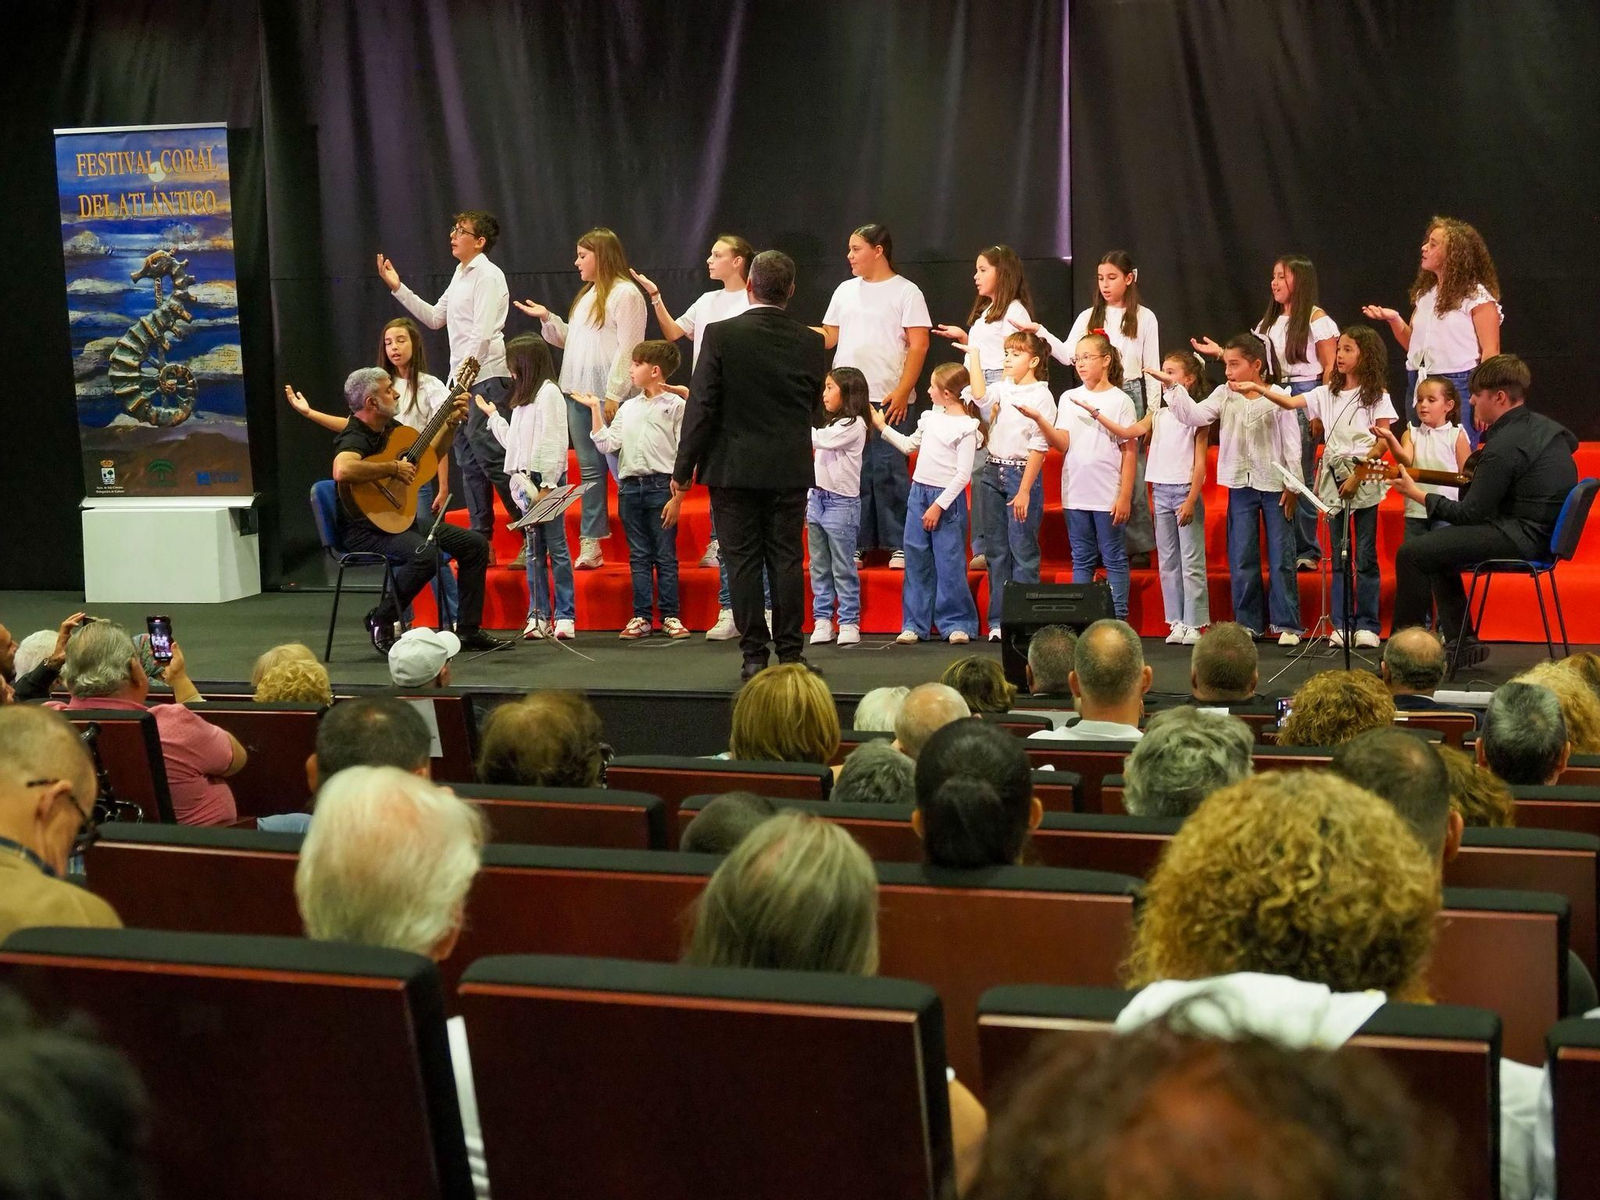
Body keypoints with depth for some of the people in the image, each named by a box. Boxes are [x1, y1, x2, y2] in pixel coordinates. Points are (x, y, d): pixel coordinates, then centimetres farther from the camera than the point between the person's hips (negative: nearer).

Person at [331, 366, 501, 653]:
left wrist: (452, 423, 14)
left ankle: (468, 628, 7)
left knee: (475, 544, 3)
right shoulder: (355, 438, -19)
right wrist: (393, 468, -32)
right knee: (425, 555, -35)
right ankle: (381, 620, -13)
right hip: (366, 528, -10)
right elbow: (342, 471, -43)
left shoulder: (391, 428, 11)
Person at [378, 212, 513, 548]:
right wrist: (398, 289, 19)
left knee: (489, 456, -12)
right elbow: (435, 318, 24)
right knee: (469, 462, 9)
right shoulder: (460, 275, 18)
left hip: (486, 378, -9)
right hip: (462, 381, 10)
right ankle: (481, 541, 13)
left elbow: (482, 335, -18)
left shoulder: (487, 276, -11)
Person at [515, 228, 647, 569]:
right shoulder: (587, 295, 21)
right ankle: (591, 545, 10)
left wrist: (614, 394, -19)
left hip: (608, 397, -9)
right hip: (578, 394, 9)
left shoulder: (625, 293, -8)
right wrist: (547, 319, 11)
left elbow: (628, 348, -14)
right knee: (589, 470, 8)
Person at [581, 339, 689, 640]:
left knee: (665, 556, -1)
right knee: (638, 556, 7)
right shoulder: (628, 408, 15)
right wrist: (595, 409, 6)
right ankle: (641, 617, 10)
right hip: (630, 487, 5)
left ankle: (670, 616, 4)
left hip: (661, 485, -5)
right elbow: (606, 444, 7)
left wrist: (677, 497, -12)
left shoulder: (676, 405, -1)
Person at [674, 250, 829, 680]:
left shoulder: (721, 335, -10)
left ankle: (754, 654, 3)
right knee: (787, 560, 7)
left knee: (743, 561, 3)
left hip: (734, 467, -2)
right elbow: (813, 403, 10)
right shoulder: (810, 343, -2)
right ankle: (790, 653, 7)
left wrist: (684, 467, -3)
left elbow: (702, 406, -10)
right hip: (790, 468, 2)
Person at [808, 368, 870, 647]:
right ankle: (822, 620, 11)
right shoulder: (830, 424, 16)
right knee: (819, 567, 8)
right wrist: (810, 498, 14)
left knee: (843, 568, -3)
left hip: (841, 503, -8)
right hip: (817, 499, 8)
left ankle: (849, 622, 1)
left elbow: (818, 440, -22)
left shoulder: (854, 425, -11)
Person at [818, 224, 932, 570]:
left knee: (888, 473, -5)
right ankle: (857, 545, 12)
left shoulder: (905, 292, -2)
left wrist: (902, 392, -14)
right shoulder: (845, 291, 15)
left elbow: (919, 345, -6)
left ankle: (899, 545, 1)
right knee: (854, 474, 6)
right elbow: (828, 337, 17)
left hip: (888, 401, -5)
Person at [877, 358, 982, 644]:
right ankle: (915, 624, 11)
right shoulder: (932, 418, 11)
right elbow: (909, 445, 27)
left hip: (947, 499, -7)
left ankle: (956, 624, 4)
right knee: (916, 561, 6)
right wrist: (882, 427, 25)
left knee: (949, 563, -5)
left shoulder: (966, 427, -12)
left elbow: (963, 475, -15)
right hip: (918, 492, 7)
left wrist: (939, 505, -16)